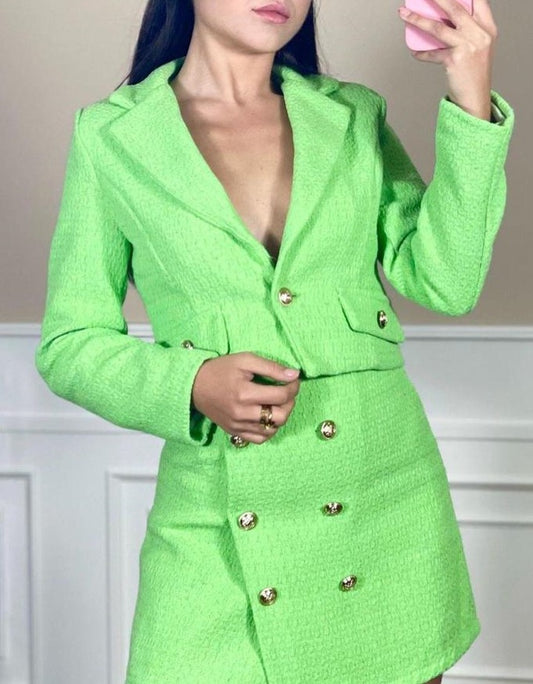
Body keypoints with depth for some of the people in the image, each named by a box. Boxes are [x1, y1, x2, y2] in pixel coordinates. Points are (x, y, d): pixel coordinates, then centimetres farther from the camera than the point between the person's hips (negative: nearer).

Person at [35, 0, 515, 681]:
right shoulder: (111, 135, 1)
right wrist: (191, 385, -16)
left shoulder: (355, 118, 8)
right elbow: (69, 345, 2)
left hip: (387, 498, 2)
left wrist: (471, 102, -11)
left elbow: (444, 282, -3)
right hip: (217, 528, -2)